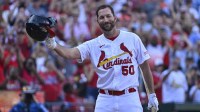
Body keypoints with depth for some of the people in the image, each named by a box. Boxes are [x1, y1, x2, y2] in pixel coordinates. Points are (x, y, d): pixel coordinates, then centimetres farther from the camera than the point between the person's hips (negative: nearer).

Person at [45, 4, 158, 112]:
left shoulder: (132, 38, 2)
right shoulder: (93, 45, 2)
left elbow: (145, 67, 8)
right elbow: (71, 53, -14)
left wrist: (152, 94, 8)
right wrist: (54, 45, -35)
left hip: (129, 98, -1)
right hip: (105, 100, 1)